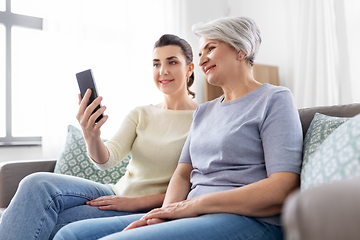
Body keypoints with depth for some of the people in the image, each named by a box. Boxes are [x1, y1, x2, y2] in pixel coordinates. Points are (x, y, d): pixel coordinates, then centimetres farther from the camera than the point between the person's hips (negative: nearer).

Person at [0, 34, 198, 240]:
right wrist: (92, 137, -27)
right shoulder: (140, 114, 10)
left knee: (49, 223, -24)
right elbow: (107, 159, -4)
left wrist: (137, 201, -16)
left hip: (148, 210, -5)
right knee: (38, 184, -20)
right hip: (117, 193, 5)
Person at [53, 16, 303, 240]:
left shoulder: (274, 99, 0)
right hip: (198, 217, 7)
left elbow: (282, 190, -13)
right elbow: (183, 173, 16)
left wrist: (192, 205, -15)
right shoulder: (204, 111, 24)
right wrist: (166, 211, -7)